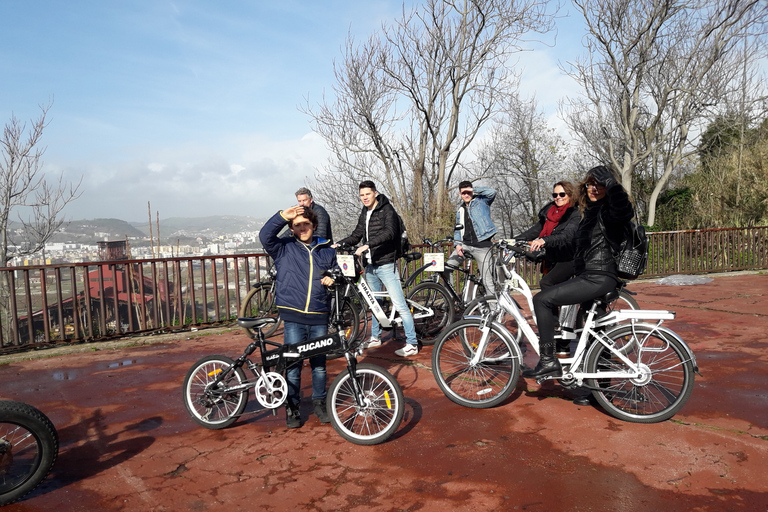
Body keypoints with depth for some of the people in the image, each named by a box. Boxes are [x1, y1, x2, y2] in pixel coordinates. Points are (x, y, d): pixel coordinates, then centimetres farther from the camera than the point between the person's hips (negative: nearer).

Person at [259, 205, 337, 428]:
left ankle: (319, 402, 27)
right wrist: (282, 217, -26)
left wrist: (333, 280, -1)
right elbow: (265, 236, -14)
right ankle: (292, 407, 15)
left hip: (319, 317, 2)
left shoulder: (327, 250, 11)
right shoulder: (285, 248, 3)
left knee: (319, 364, 10)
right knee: (293, 365, 0)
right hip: (293, 317, -2)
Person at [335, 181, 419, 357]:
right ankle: (375, 337, 33)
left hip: (385, 265, -8)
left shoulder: (387, 210, -9)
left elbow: (389, 232, -25)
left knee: (400, 305, -8)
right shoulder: (364, 214, 14)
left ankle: (412, 344, -5)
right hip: (370, 265, 8)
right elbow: (356, 236, 18)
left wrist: (367, 245, -34)